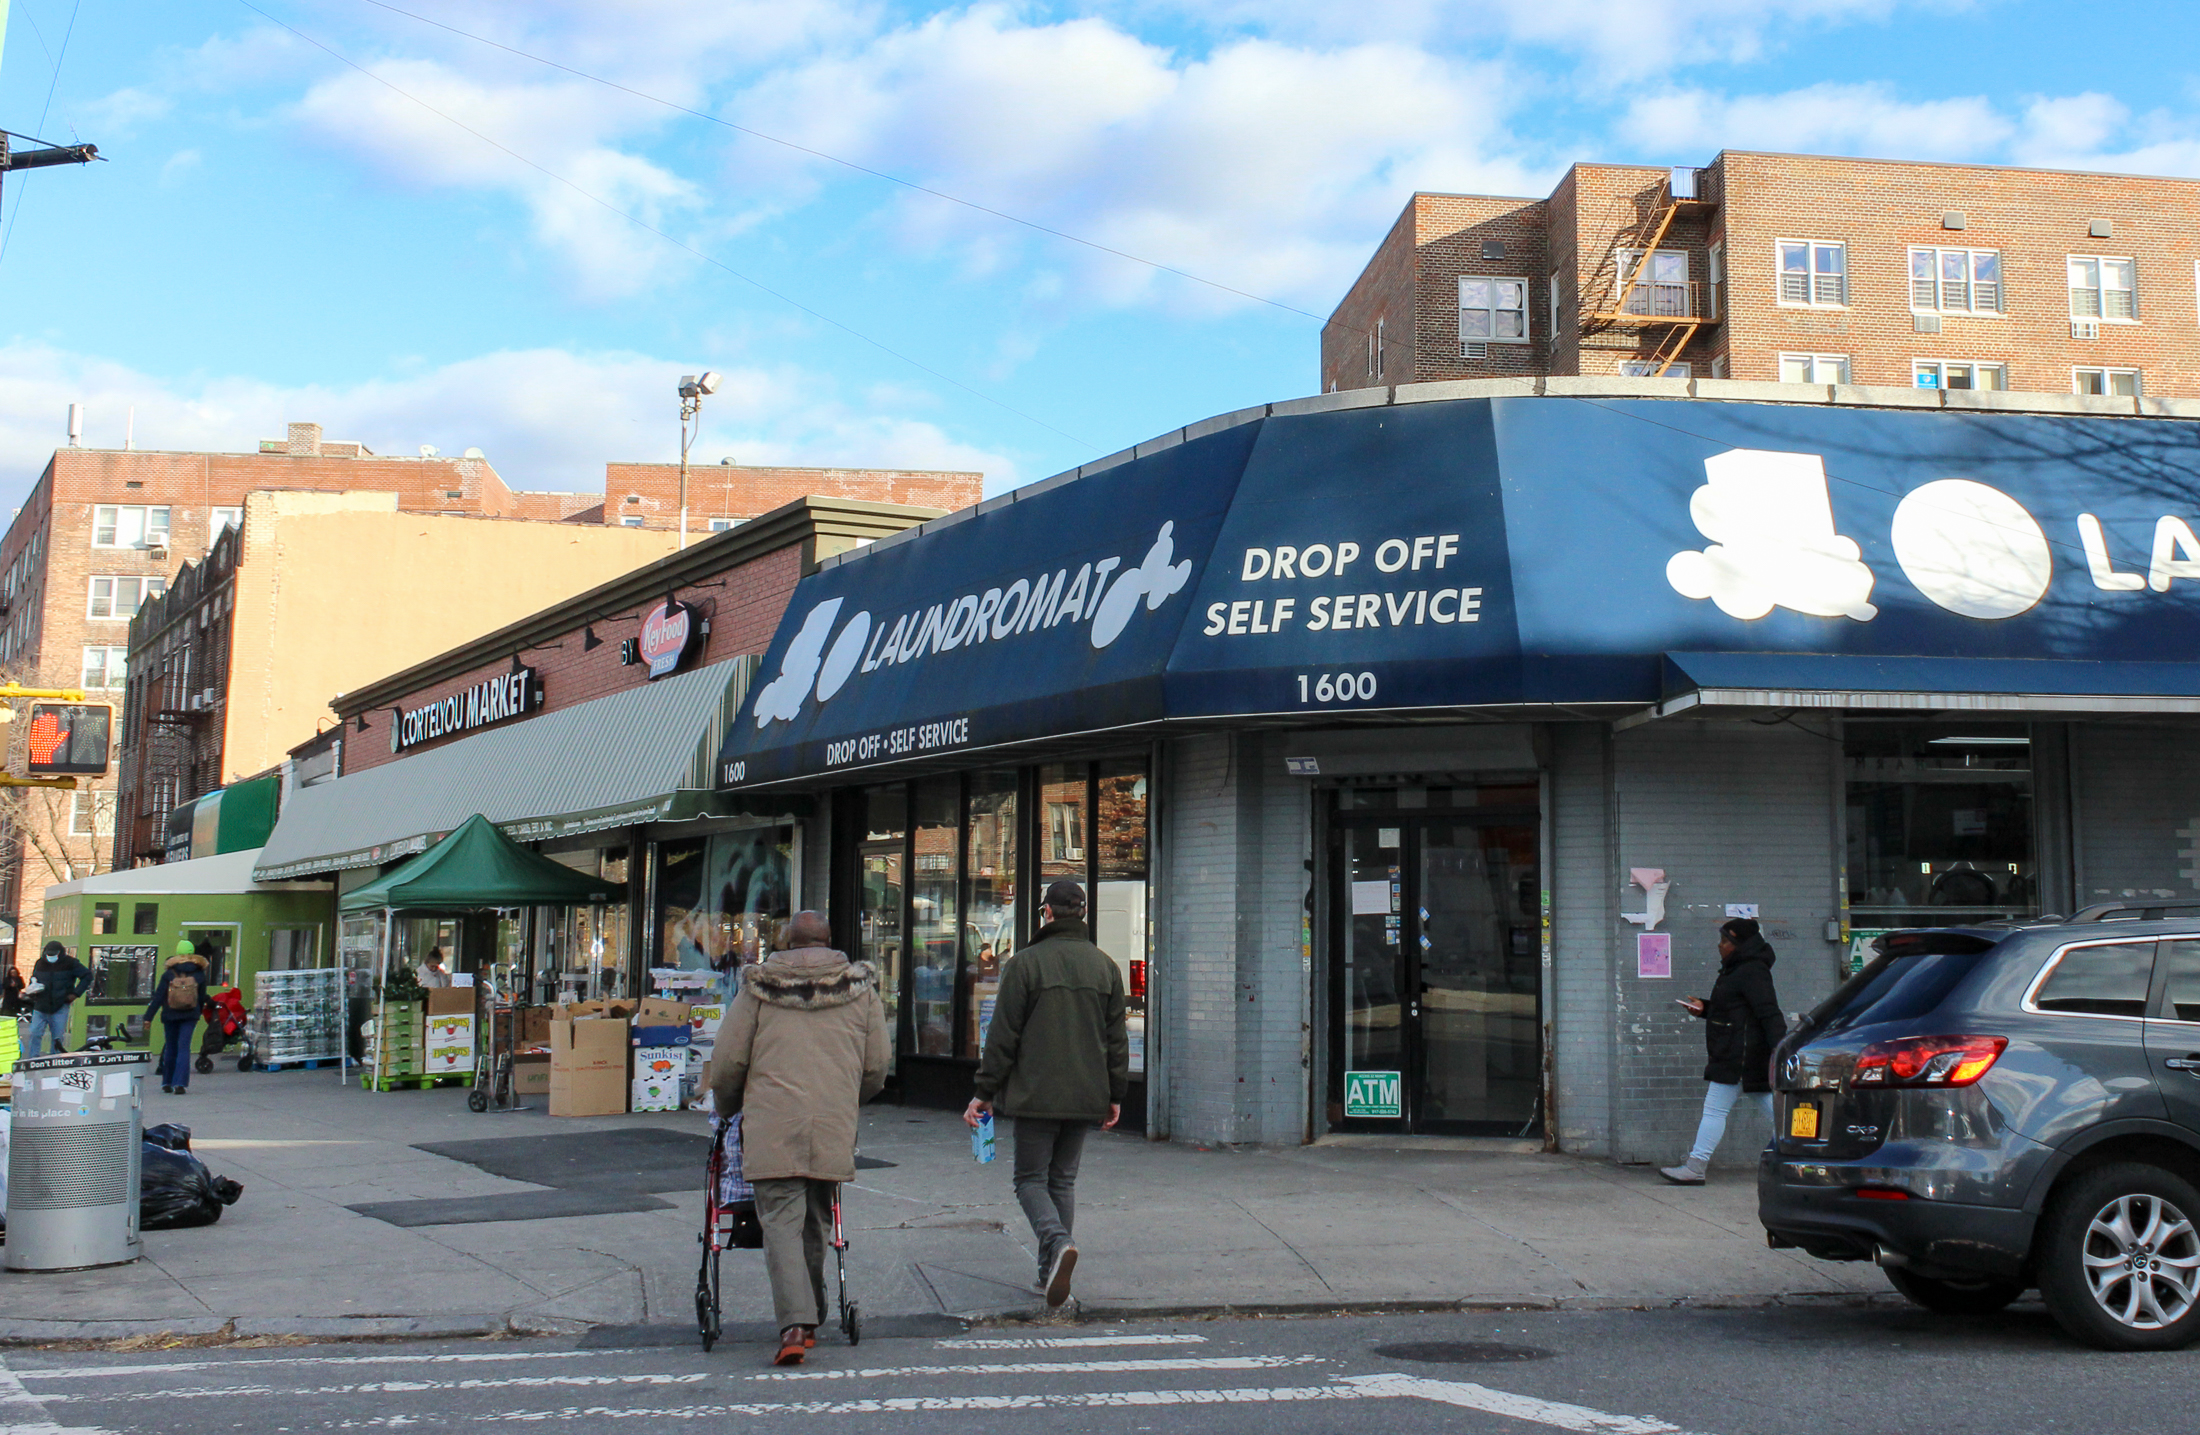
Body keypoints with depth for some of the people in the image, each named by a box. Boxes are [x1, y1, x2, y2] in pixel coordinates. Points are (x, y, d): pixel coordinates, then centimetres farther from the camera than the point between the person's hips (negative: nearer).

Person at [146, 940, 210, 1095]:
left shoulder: (169, 974, -4)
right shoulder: (199, 975, 0)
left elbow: (158, 997, -6)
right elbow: (202, 998, 7)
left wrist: (148, 1017, -3)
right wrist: (198, 1015, 22)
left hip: (170, 1016, 0)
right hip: (189, 1016, 0)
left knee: (170, 1048, 12)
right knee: (184, 1048, -2)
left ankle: (167, 1082, 21)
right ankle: (179, 1083, -13)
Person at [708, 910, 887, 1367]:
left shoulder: (758, 987, 5)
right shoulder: (861, 989, 10)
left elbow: (727, 1063, 4)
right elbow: (875, 1071, 10)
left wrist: (726, 1107, 23)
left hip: (771, 1128, -2)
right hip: (834, 1130, 2)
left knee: (781, 1220, -2)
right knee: (815, 1222, 16)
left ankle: (794, 1323, -17)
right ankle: (810, 1319, 24)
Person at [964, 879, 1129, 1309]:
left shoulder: (1025, 963, -7)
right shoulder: (1105, 966, 6)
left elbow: (1003, 1035, -7)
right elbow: (1117, 1037, 9)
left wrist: (985, 1092, 0)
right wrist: (1115, 1095, 16)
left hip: (1036, 1095, -4)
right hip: (1085, 1096, 4)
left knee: (1031, 1178, 5)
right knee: (1063, 1180, 15)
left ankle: (1057, 1242, -21)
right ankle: (1051, 1273, 14)